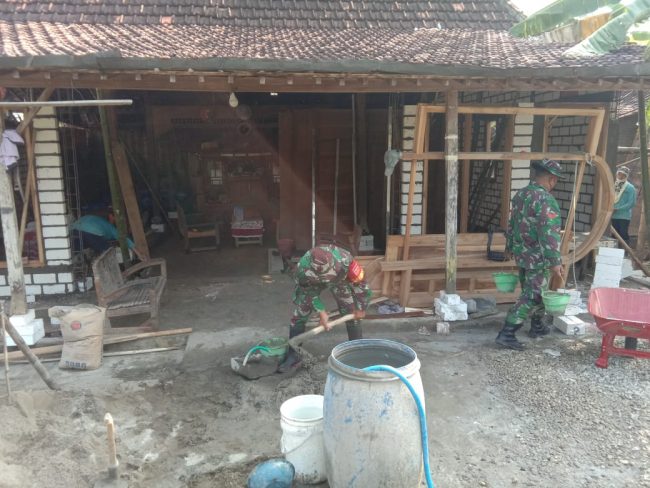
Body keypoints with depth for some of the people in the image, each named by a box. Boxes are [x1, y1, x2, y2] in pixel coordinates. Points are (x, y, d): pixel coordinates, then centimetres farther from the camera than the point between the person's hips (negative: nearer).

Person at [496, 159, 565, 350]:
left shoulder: (520, 194, 7)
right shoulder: (546, 200, -20)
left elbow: (512, 224, 16)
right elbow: (549, 233, -25)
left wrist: (510, 247, 25)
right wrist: (555, 261, -23)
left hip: (522, 254, 9)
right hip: (538, 258, -9)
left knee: (532, 291, 22)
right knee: (532, 297, -3)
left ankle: (537, 326, 38)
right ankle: (506, 333, -7)